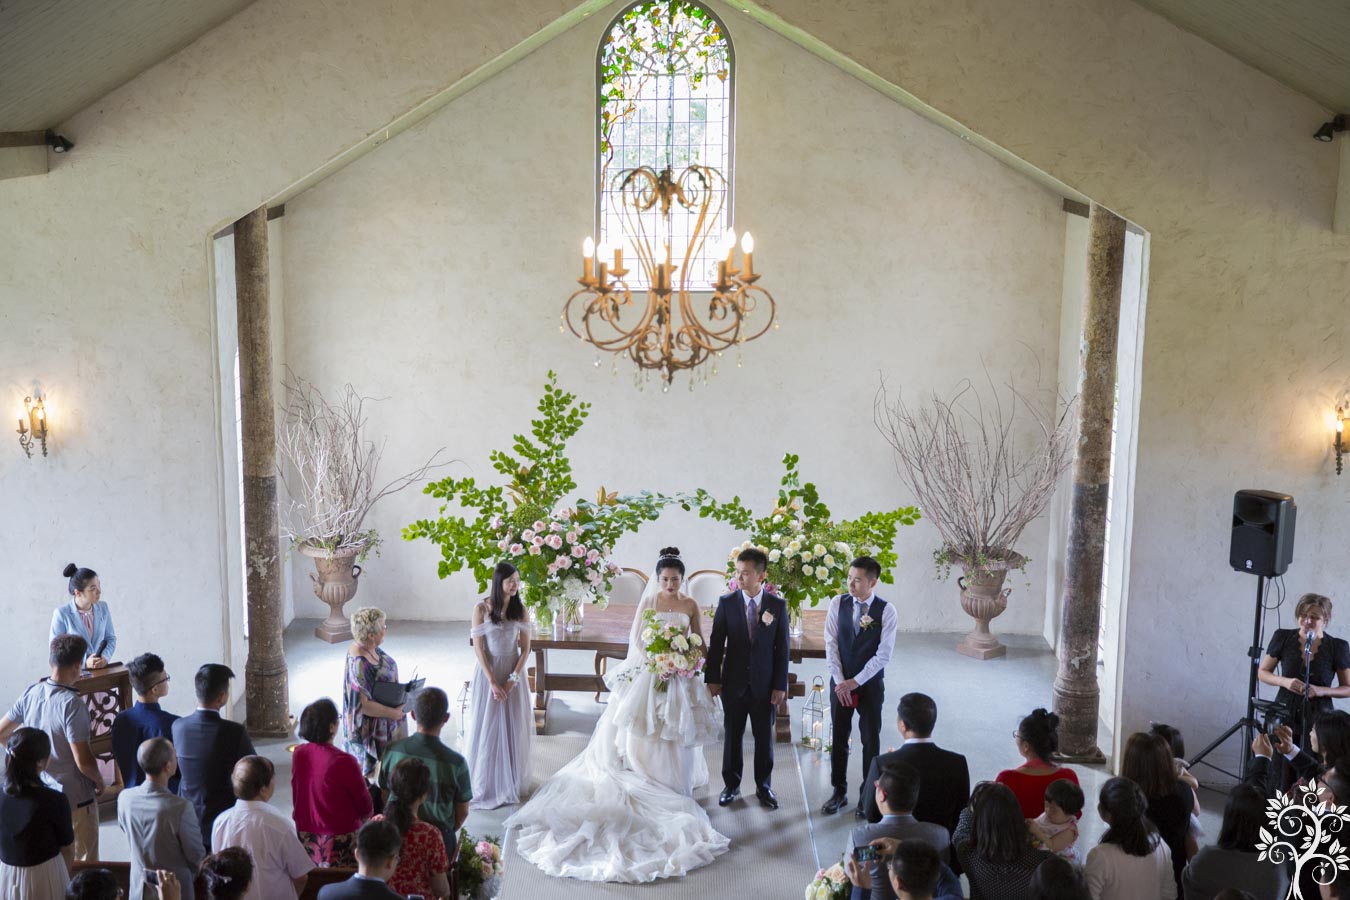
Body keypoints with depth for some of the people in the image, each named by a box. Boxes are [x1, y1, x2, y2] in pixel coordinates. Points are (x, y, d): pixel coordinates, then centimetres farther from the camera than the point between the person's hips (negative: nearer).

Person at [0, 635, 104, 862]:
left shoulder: (31, 693, -6)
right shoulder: (72, 704, -26)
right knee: (86, 864, 10)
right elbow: (83, 761, -25)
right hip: (75, 798, -6)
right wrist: (100, 782, -7)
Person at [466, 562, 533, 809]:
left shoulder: (520, 609, 0)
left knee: (513, 727, 8)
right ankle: (487, 784, 17)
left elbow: (525, 648, 0)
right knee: (488, 726, 4)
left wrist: (513, 679, -11)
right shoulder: (481, 609, -9)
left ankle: (511, 782, 22)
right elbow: (478, 649, -10)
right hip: (488, 671, -3)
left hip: (513, 671, 3)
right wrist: (492, 682, -15)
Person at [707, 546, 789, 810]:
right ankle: (731, 785, 27)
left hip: (765, 684, 0)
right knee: (733, 736, 12)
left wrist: (780, 685, -5)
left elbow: (782, 648, -3)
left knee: (764, 737, 11)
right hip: (733, 683, 0)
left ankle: (764, 786, 28)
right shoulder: (726, 602, -5)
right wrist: (712, 678, -3)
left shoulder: (778, 605, -5)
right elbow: (716, 643, -2)